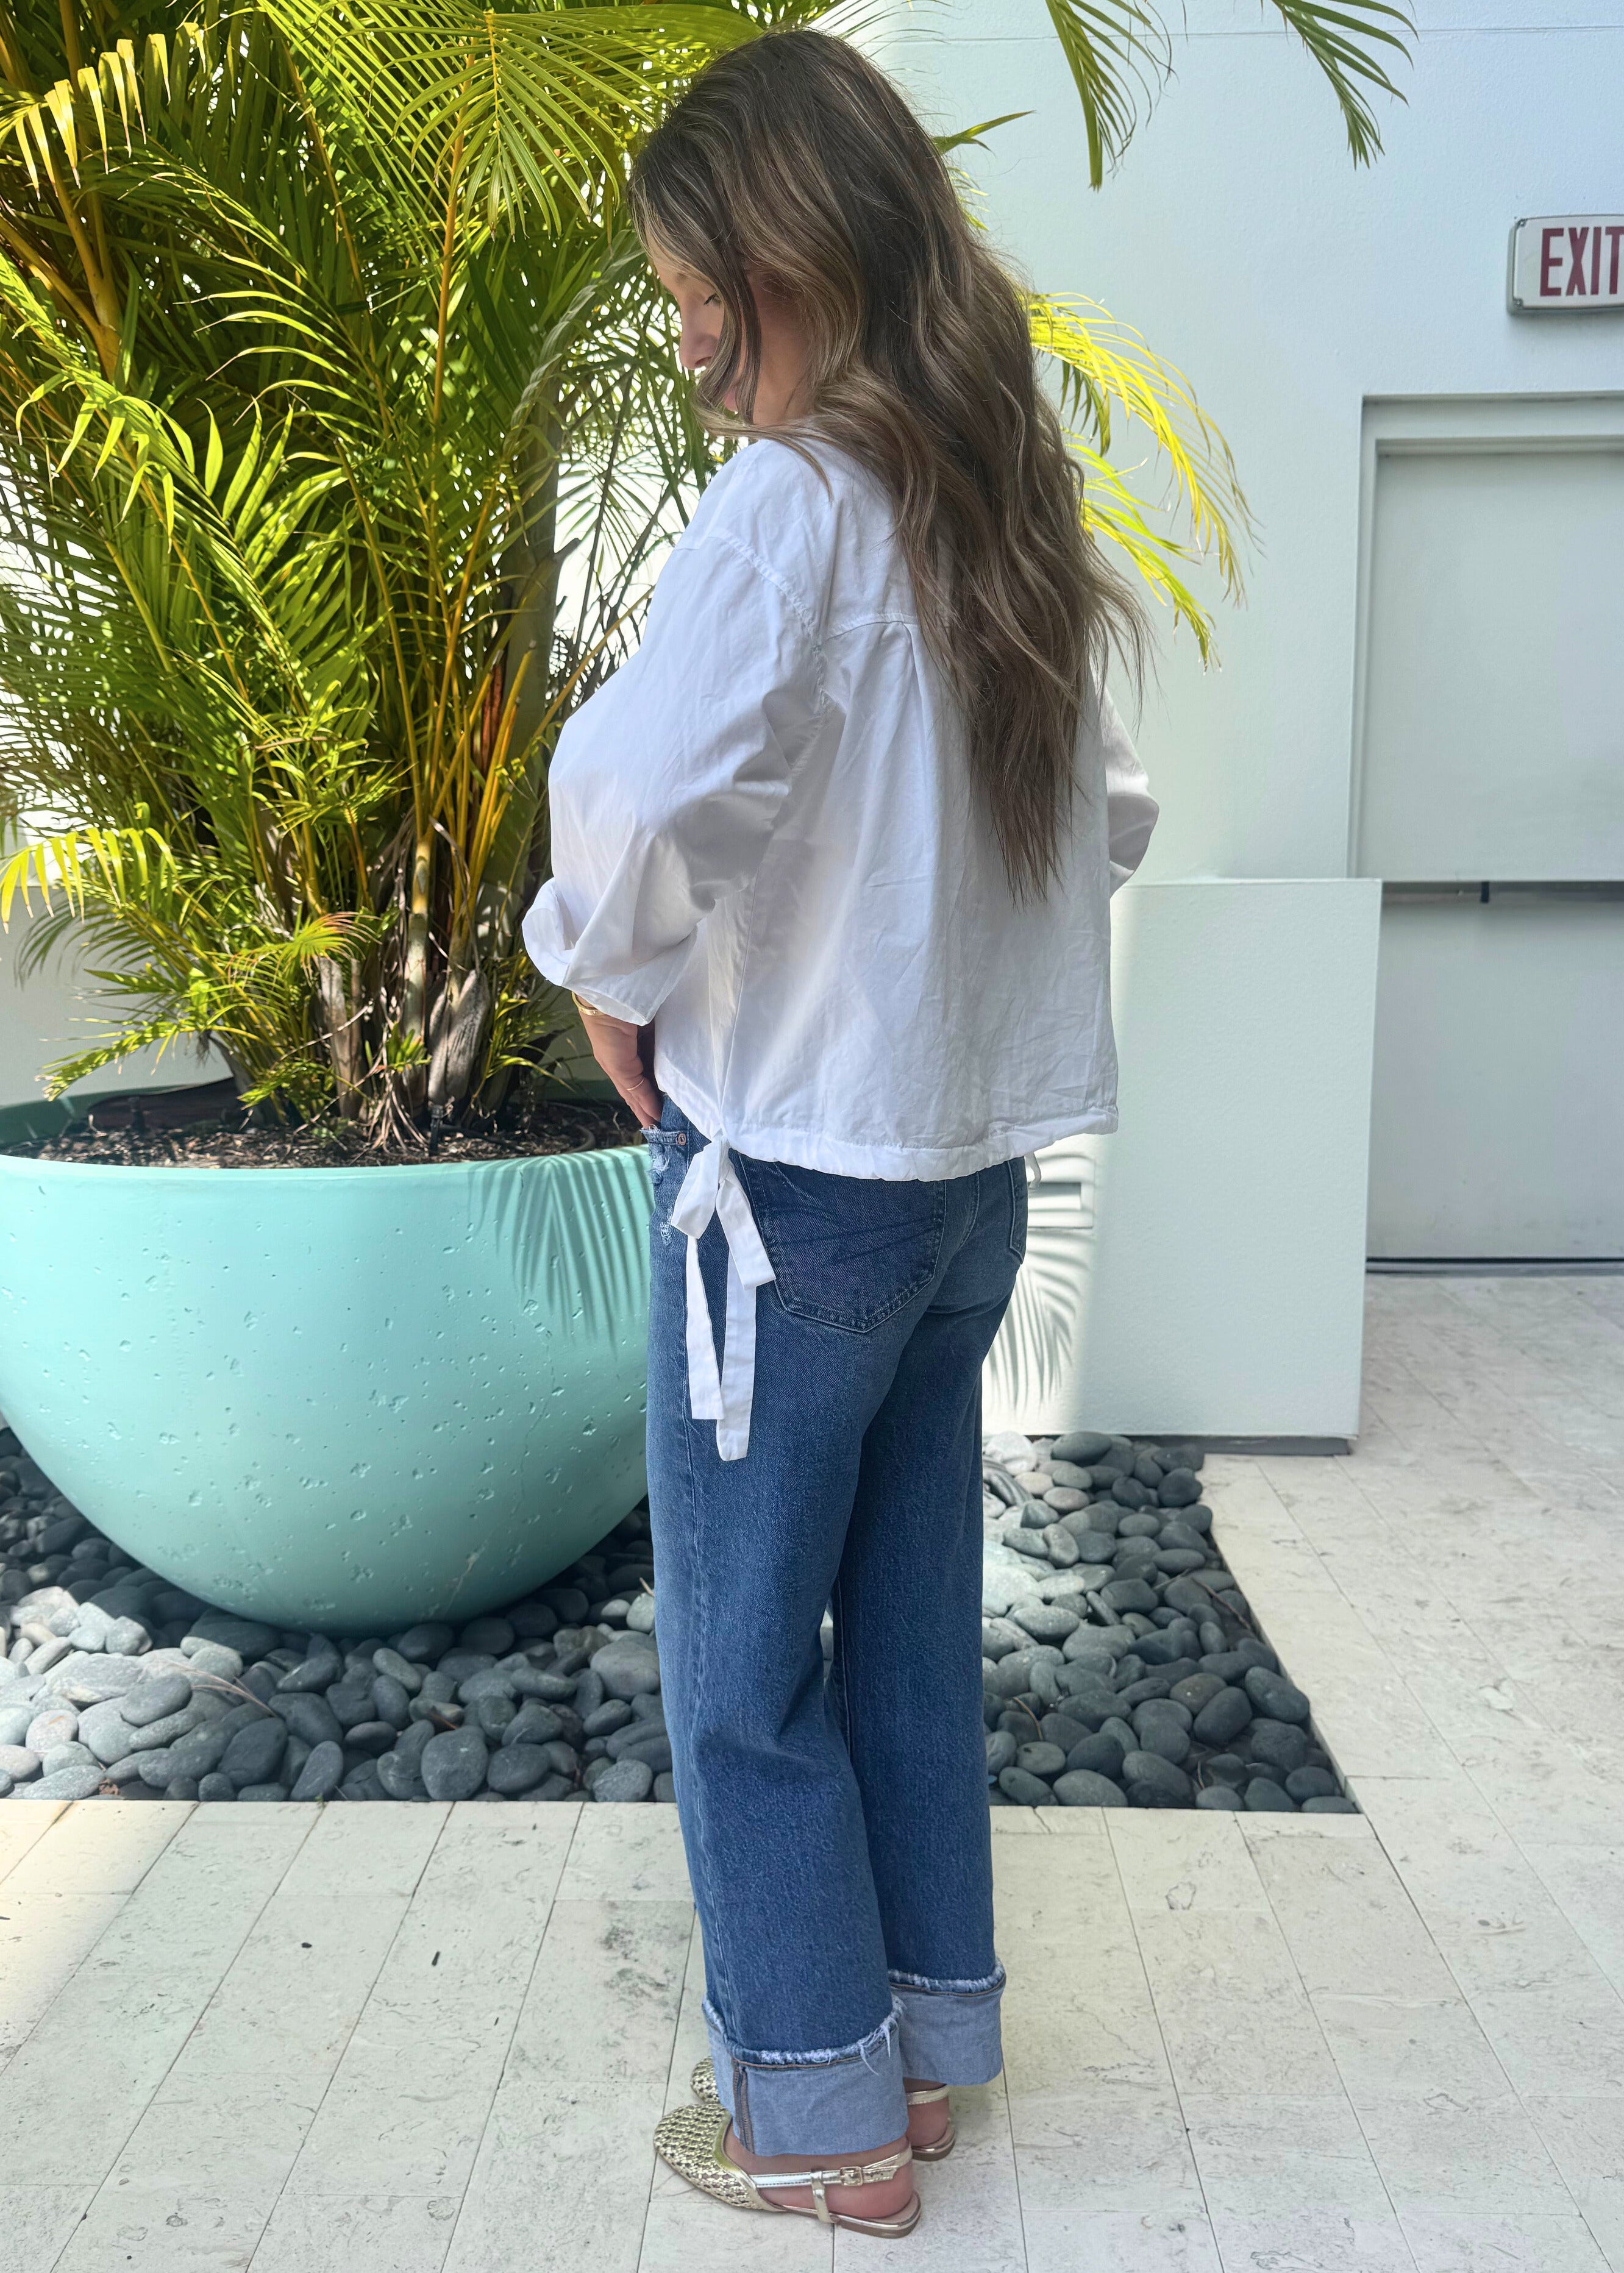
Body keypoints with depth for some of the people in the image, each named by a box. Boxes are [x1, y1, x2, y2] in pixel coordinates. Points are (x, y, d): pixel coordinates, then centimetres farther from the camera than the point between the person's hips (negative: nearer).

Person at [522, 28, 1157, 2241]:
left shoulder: (791, 502, -15)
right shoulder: (1015, 514, 9)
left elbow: (642, 792, -32)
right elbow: (1116, 819, 17)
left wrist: (605, 971, -13)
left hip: (792, 1168, -8)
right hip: (974, 1161, 8)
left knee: (742, 1661, 9)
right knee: (913, 1621, 19)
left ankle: (820, 2111, 25)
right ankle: (932, 2034, 35)